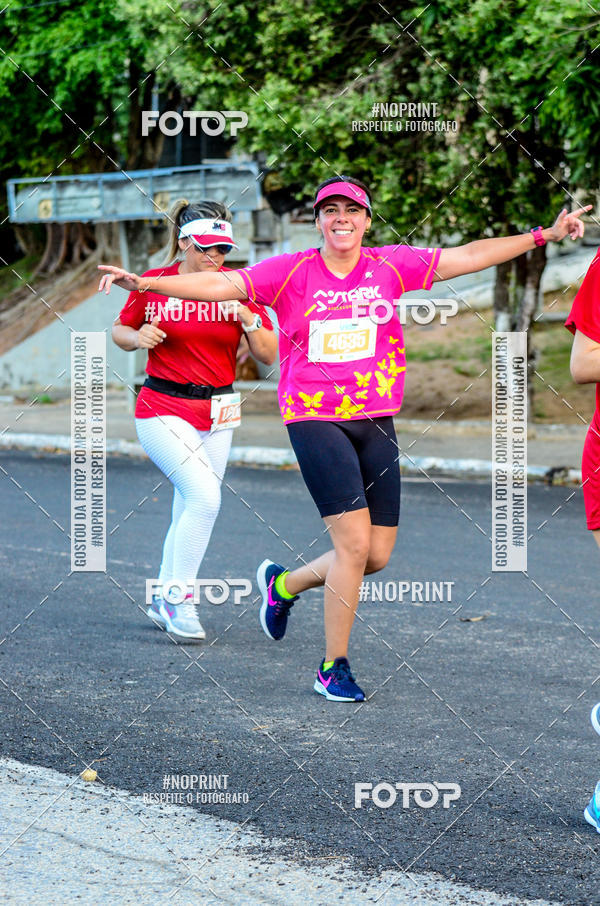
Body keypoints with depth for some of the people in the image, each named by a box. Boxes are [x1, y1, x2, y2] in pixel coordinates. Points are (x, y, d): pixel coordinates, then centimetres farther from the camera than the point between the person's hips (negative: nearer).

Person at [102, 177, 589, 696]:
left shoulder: (391, 266, 5)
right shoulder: (291, 272, -2)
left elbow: (469, 257, 6)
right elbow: (221, 284, -7)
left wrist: (542, 236, 1)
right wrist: (144, 283, -18)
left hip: (376, 423, 4)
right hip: (314, 420, -4)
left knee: (377, 556, 5)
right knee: (354, 543, -14)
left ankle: (284, 584, 33)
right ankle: (333, 667, 2)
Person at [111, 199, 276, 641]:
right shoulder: (153, 285, -5)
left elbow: (269, 355, -2)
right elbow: (121, 330, 10)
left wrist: (249, 319, -19)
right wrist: (138, 338, -12)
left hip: (216, 414, 4)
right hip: (163, 409, -4)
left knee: (189, 511, 10)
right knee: (204, 497, -20)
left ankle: (163, 599, 27)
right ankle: (179, 597, -8)